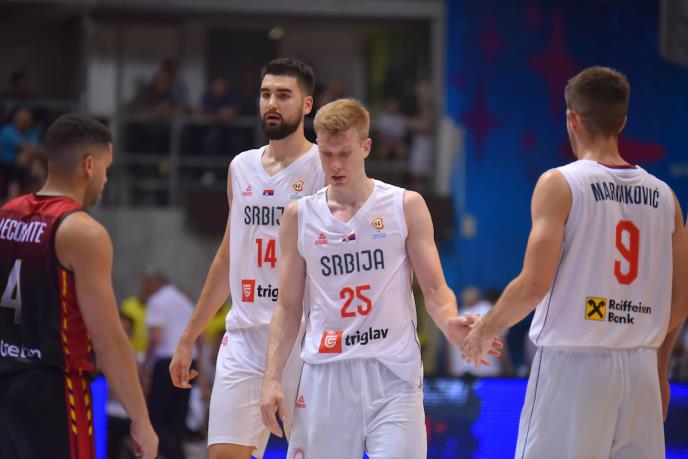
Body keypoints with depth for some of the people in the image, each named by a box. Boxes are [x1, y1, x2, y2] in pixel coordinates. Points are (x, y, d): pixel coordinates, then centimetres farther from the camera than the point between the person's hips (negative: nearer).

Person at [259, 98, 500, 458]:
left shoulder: (405, 207, 3)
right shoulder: (300, 217, 8)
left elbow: (434, 288, 3)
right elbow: (288, 307, 11)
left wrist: (450, 323, -20)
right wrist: (272, 378, 1)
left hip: (392, 374, -2)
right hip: (325, 374, 2)